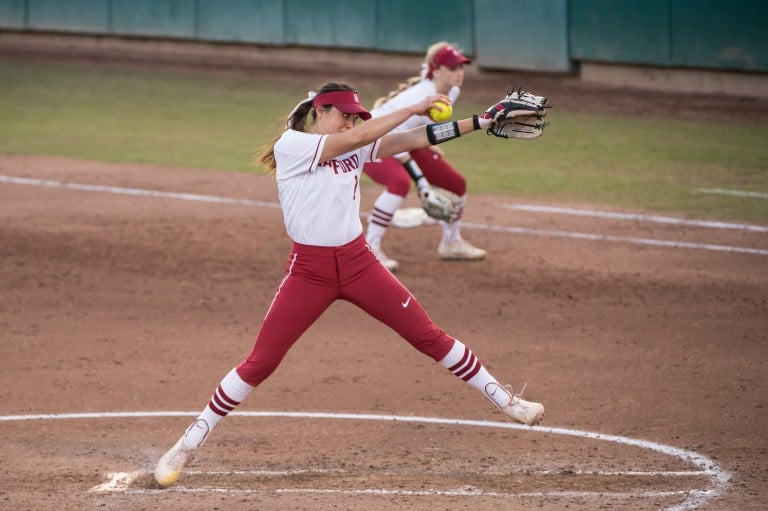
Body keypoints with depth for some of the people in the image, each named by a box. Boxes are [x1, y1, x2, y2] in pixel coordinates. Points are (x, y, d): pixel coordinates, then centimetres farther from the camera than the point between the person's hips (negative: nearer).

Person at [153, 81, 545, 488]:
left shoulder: (355, 150, 8)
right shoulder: (290, 145, -8)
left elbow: (417, 140, 1)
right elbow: (359, 135, -18)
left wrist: (481, 122, -7)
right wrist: (414, 107, -12)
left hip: (358, 263, 5)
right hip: (309, 269, -5)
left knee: (430, 336, 3)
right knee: (259, 363, -6)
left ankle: (504, 401, 14)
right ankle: (188, 445, 5)